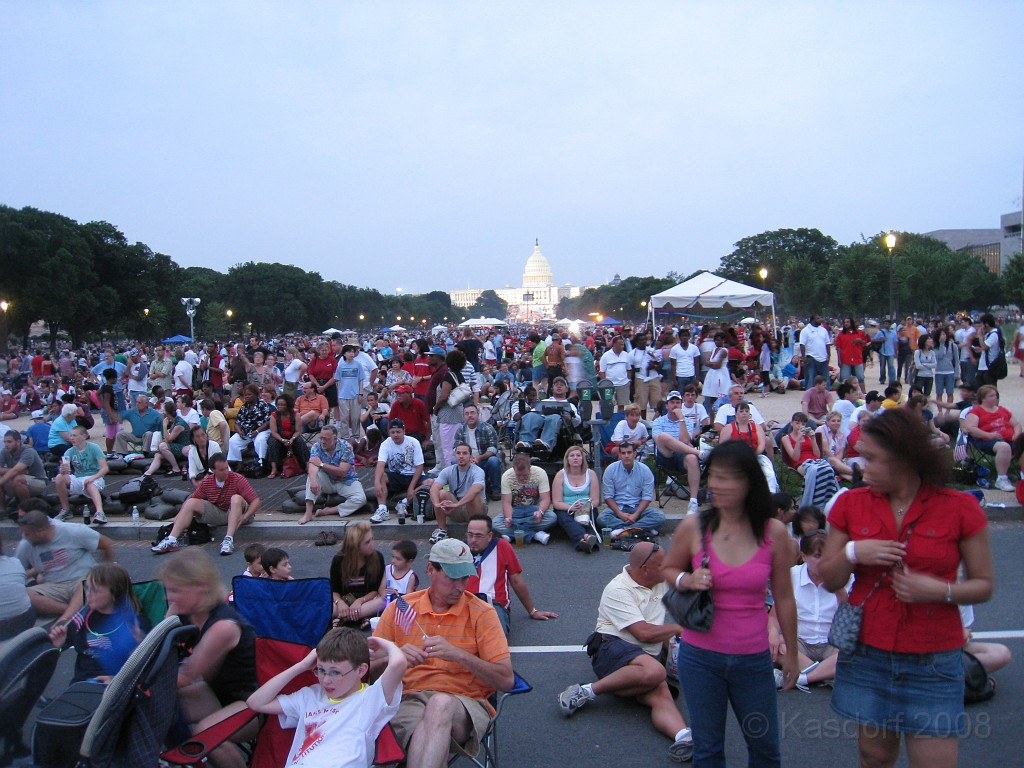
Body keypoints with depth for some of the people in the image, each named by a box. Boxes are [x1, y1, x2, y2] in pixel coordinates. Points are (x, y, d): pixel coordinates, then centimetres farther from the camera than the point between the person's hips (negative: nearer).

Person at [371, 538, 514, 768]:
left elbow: (506, 680, -3)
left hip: (466, 703, 0)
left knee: (441, 704, -37)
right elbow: (366, 668, 11)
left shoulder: (481, 613, 4)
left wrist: (458, 654, -16)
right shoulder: (400, 609, 10)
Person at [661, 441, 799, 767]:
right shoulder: (693, 527, -8)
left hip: (754, 659, 1)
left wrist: (791, 653, 8)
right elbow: (668, 569, 8)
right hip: (701, 656, 0)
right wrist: (686, 580, -15)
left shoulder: (774, 532, -7)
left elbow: (783, 597, 2)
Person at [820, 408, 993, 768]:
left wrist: (942, 590, -18)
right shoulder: (851, 504, 0)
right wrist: (852, 554, -15)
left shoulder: (960, 508, -5)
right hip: (867, 654, 2)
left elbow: (984, 585, 1)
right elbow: (829, 580, 5)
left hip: (933, 662, -2)